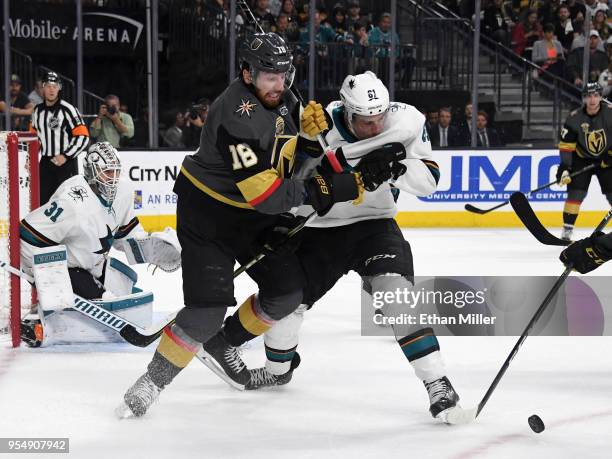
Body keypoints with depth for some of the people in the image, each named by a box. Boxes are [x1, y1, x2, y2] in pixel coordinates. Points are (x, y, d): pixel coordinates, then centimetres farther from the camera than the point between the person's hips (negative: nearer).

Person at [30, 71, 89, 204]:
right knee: (44, 201, 7)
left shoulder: (68, 109, -11)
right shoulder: (38, 110, 9)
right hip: (45, 163, 6)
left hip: (66, 163, -6)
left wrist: (65, 156, -18)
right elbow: (34, 135, 25)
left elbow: (83, 137, -14)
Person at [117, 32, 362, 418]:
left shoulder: (279, 95, -3)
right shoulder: (237, 117, -30)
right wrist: (326, 192, -32)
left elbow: (286, 136, 18)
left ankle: (223, 344, 27)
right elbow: (263, 193, -34)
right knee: (208, 308, -16)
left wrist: (308, 125, -6)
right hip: (209, 212, -8)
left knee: (289, 289, 6)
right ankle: (151, 382, -1)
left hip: (256, 217, 9)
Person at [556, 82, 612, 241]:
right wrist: (564, 166, -18)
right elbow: (566, 145, -12)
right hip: (582, 159, 0)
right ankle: (567, 230, -3)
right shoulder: (574, 118, -15)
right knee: (575, 193, -10)